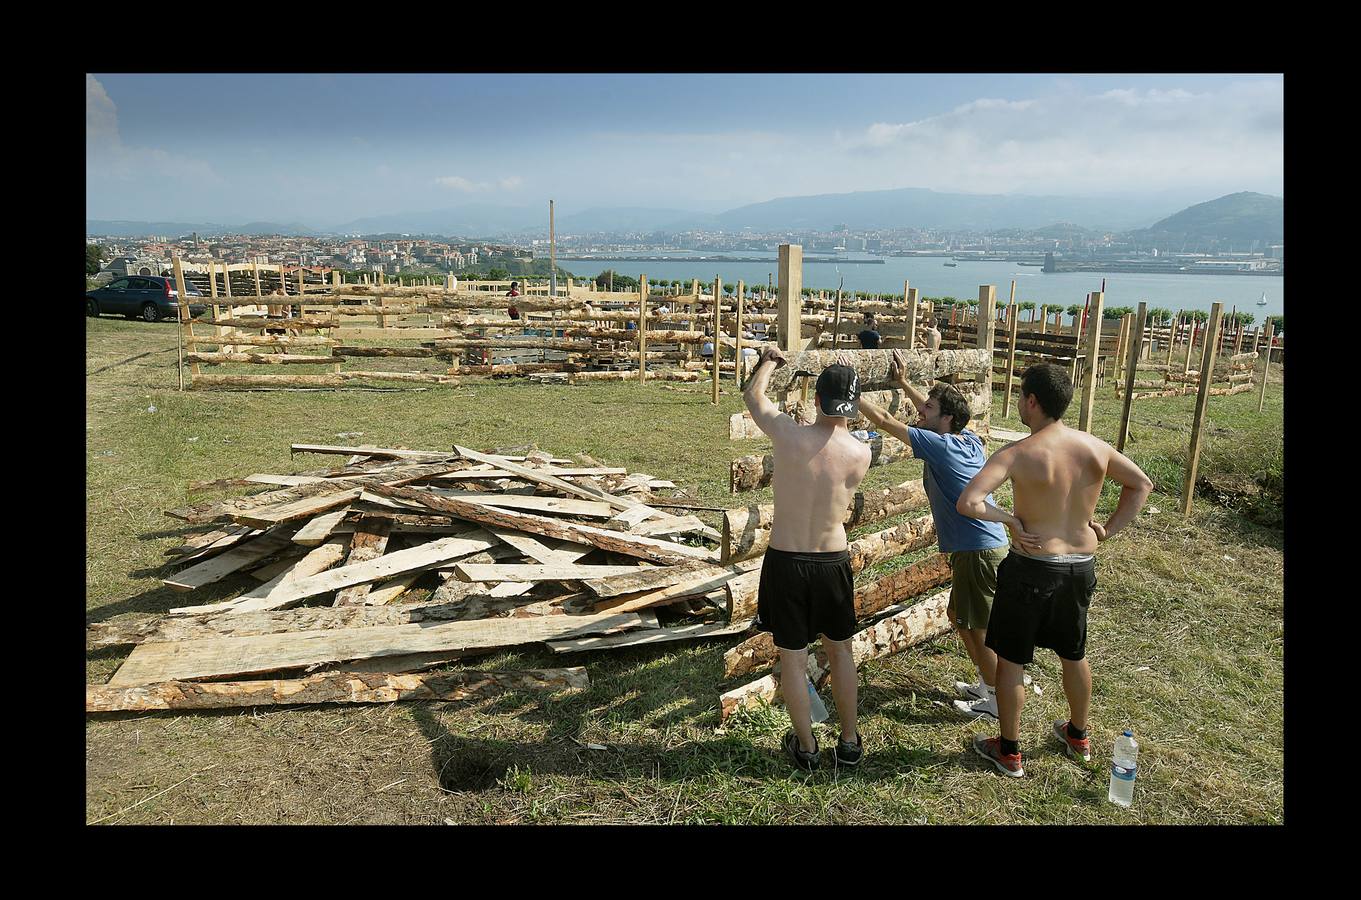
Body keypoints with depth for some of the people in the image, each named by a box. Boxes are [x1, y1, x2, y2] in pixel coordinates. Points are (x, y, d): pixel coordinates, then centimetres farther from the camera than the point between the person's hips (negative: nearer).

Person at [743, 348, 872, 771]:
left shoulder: (787, 434, -17)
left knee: (792, 658, 13)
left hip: (785, 562, -1)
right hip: (833, 562, 2)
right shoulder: (861, 455, -13)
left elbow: (753, 395, 3)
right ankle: (849, 742, 35)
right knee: (840, 651, 22)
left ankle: (806, 748, 29)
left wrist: (769, 361, 24)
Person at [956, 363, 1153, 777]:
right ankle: (1078, 737, 45)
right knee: (1074, 655, 25)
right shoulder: (1095, 447, -3)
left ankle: (1009, 752, 24)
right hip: (1081, 567, 6)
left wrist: (1009, 518, -15)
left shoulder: (1018, 453, -20)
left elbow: (967, 502, -31)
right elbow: (1141, 484, 11)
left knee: (1009, 660, 12)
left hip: (1032, 568, -6)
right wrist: (1108, 529, 10)